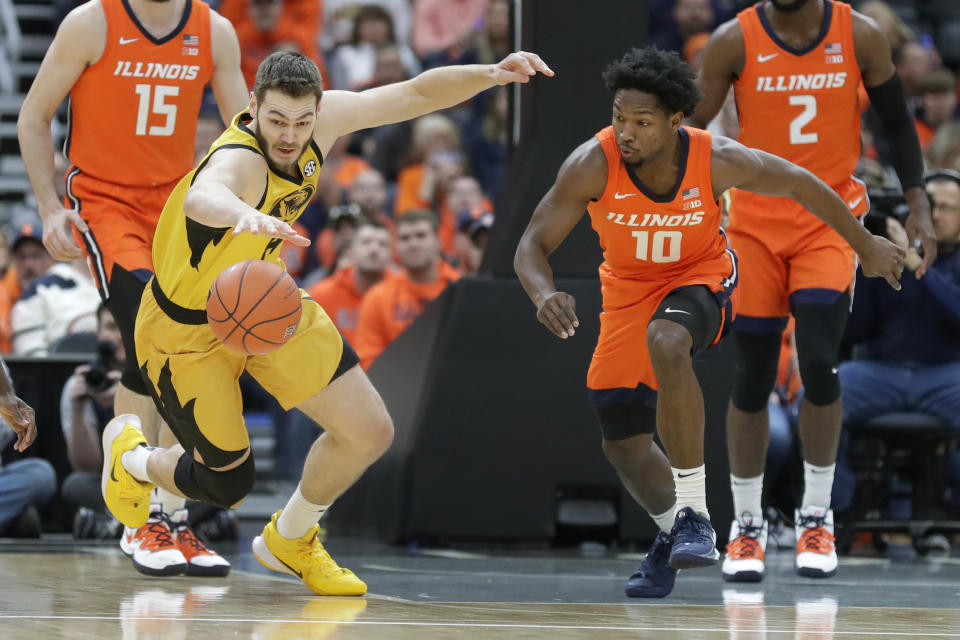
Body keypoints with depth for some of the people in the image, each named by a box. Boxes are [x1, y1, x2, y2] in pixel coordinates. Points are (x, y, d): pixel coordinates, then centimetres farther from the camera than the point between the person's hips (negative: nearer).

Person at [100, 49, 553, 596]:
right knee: (227, 486, 2)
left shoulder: (323, 119, -17)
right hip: (189, 329, -7)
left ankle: (290, 540, 29)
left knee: (370, 433, 1)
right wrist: (244, 214, -87)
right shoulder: (240, 160, -39)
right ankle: (131, 456, 37)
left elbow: (417, 94, -9)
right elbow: (201, 197, -63)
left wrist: (490, 74, -27)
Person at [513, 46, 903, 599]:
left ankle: (694, 514, -30)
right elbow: (533, 245, -22)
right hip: (629, 290, 3)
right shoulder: (593, 164, -26)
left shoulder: (717, 160, -27)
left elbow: (799, 184, -8)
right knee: (623, 443, 5)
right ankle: (672, 532, 38)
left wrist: (866, 245, 3)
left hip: (701, 277, -3)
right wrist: (544, 293, -45)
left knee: (666, 341, -38)